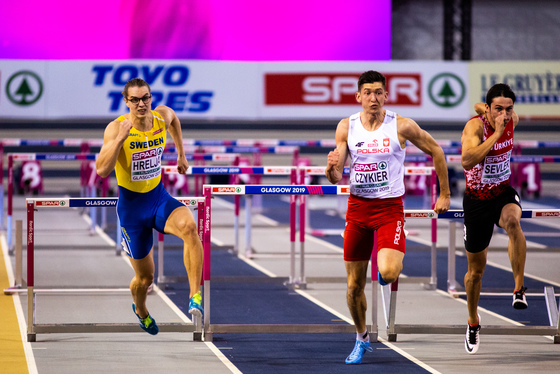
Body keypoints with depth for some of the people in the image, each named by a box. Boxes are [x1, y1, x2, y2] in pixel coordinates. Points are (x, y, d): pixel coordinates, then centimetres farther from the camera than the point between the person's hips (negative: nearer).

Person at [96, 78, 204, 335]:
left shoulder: (163, 116, -7)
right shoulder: (116, 129, -19)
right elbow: (102, 170, -31)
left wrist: (181, 154, 23)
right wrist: (120, 138, -38)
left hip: (159, 198, 2)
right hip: (131, 206, -2)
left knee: (189, 226, -34)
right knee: (145, 277, 9)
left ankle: (195, 295, -32)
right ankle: (140, 311, 46)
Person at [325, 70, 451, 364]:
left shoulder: (402, 126, -9)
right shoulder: (346, 127, -2)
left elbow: (435, 151, 6)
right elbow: (335, 179, -1)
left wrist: (445, 195, 7)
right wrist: (332, 167, -25)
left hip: (390, 208, -3)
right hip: (357, 208, 3)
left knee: (388, 273, -26)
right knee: (354, 285, 7)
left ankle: (391, 263, 12)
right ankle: (361, 338, 31)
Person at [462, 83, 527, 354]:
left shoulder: (513, 120, -6)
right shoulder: (475, 126, -21)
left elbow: (477, 106, 15)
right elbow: (467, 161, -41)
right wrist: (496, 133, -40)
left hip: (504, 193, 3)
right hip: (477, 199, -3)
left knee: (513, 221, -36)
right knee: (476, 270, 9)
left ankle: (519, 289, -32)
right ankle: (473, 322, 33)